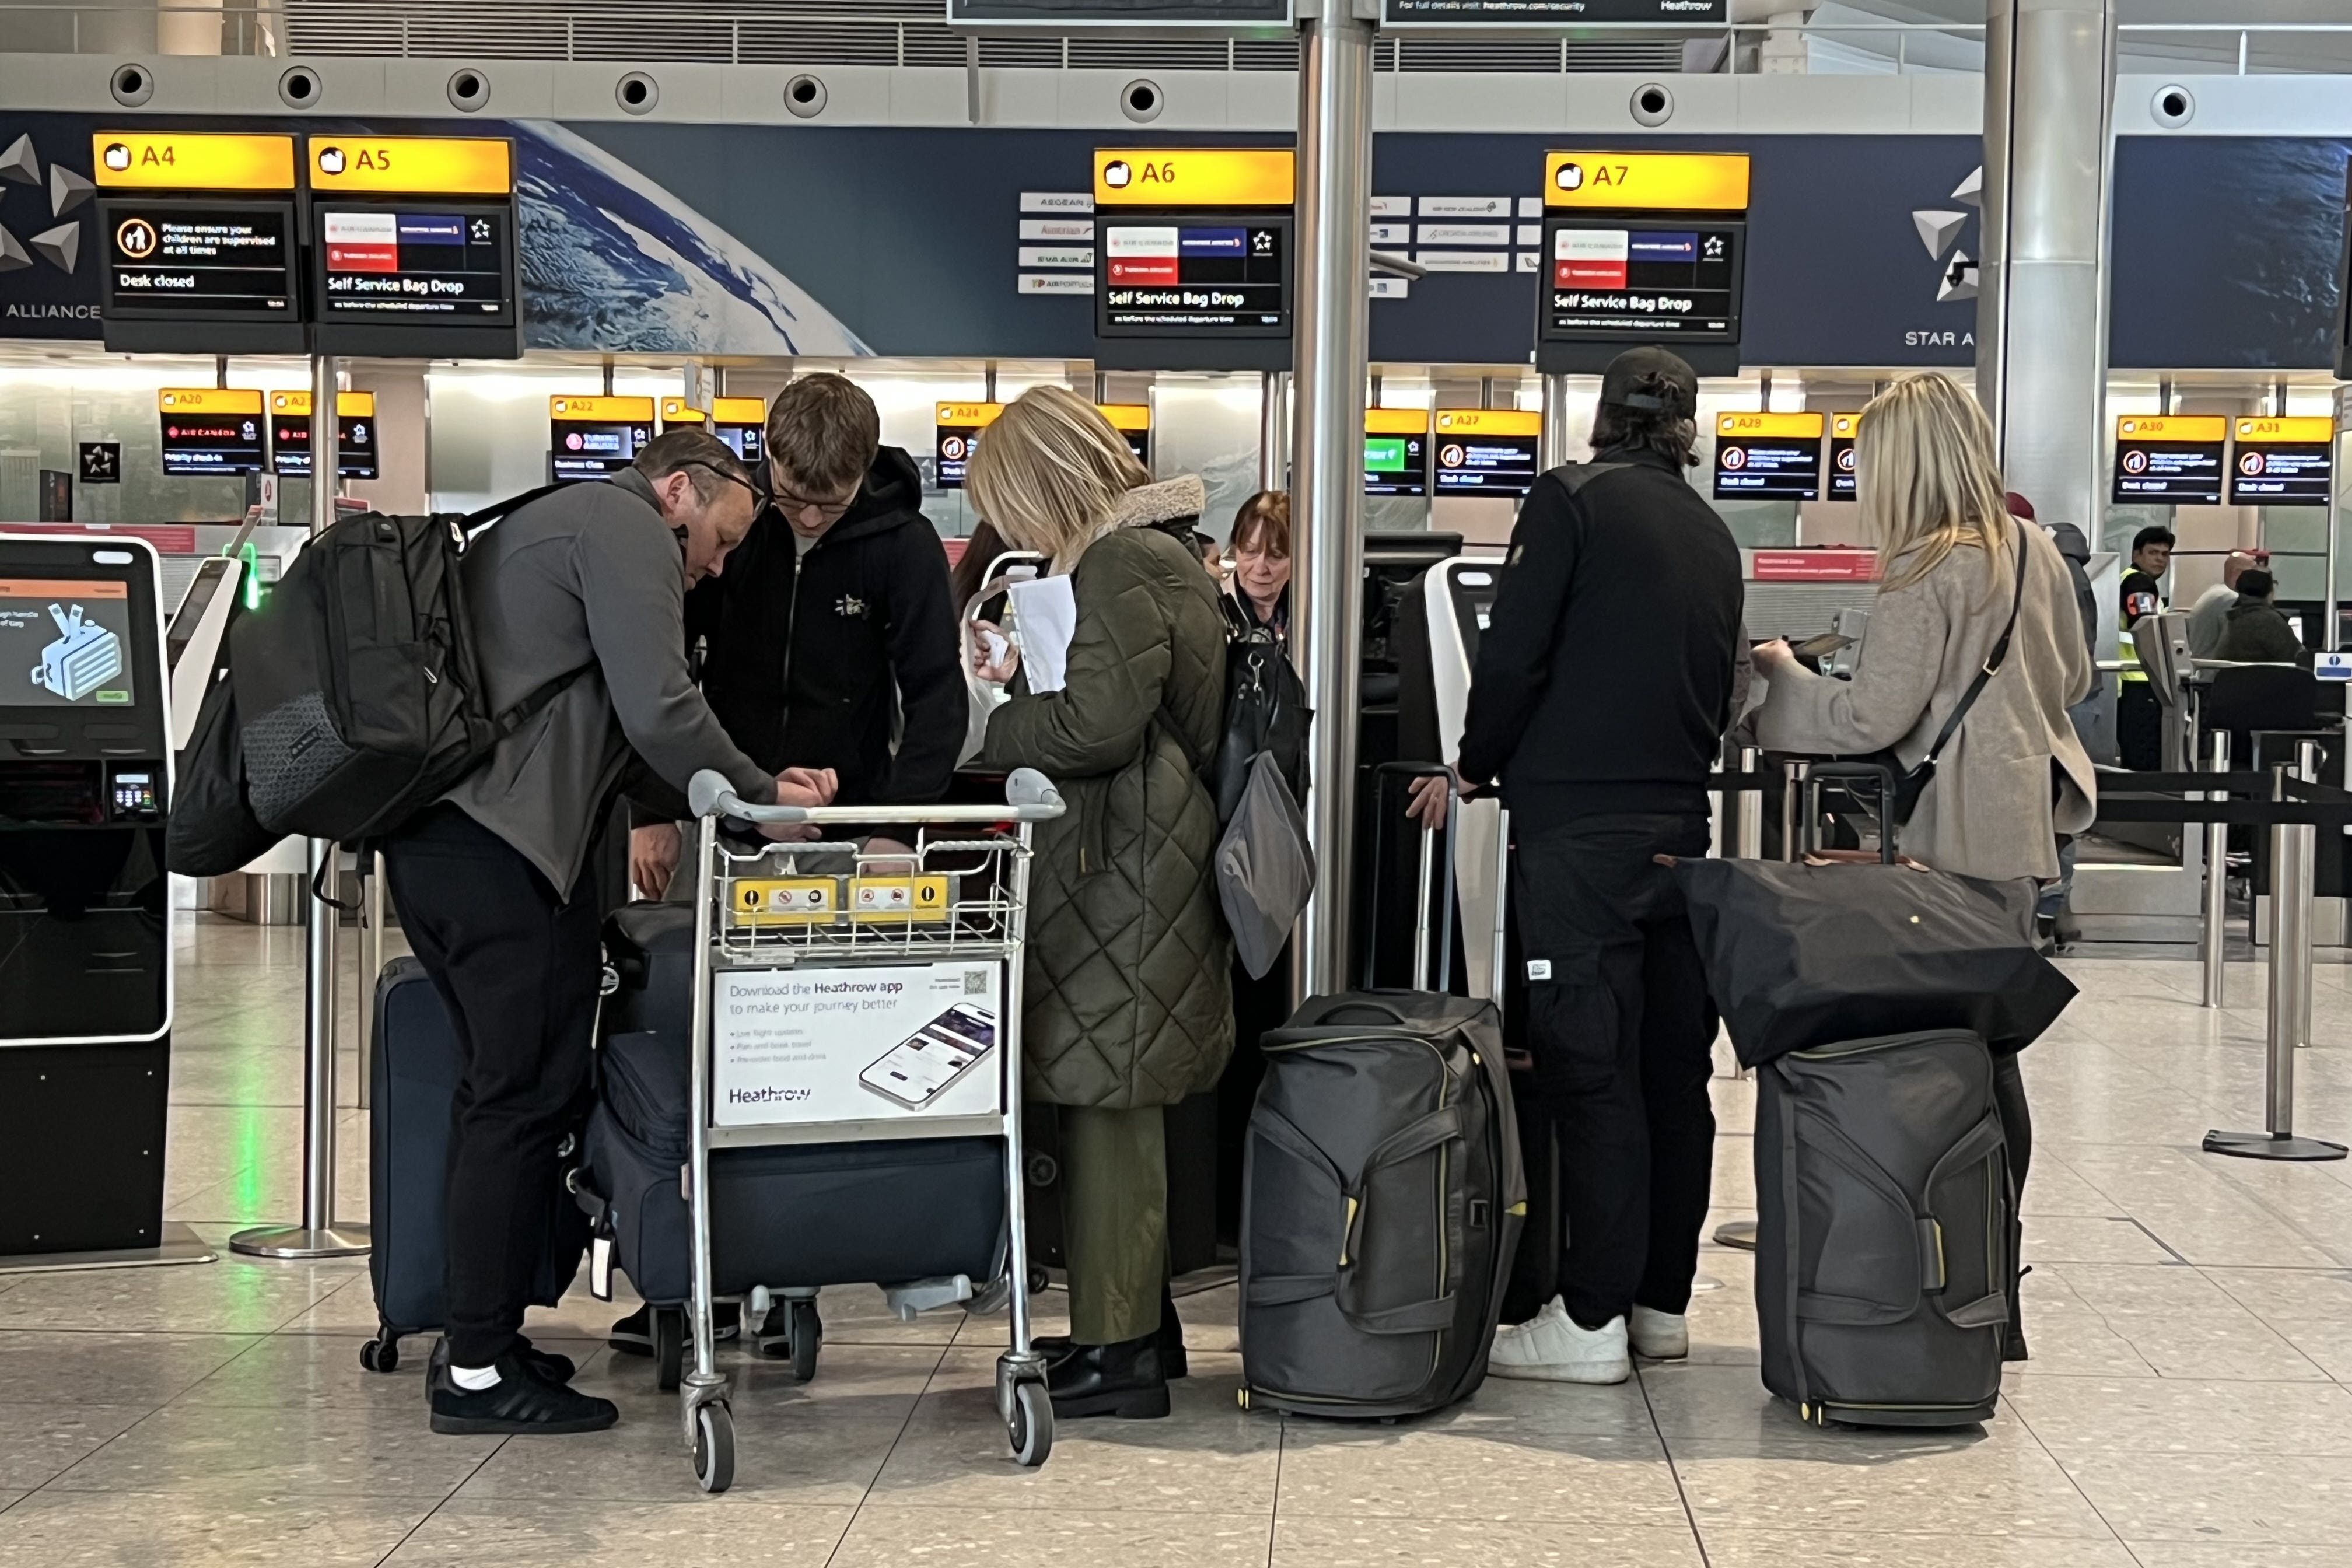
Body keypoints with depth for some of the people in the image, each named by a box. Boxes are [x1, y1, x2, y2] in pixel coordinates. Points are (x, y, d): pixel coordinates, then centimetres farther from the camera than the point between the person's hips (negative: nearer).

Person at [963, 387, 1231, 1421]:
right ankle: (1138, 1319, 24)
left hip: (1124, 874, -11)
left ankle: (1119, 1352, -1)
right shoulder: (1159, 550, 18)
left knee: (1106, 1101, -6)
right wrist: (1028, 676, 17)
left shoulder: (1121, 563, -14)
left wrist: (999, 729, -8)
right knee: (1117, 1100, 15)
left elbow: (1101, 723, -22)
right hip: (1134, 863, 11)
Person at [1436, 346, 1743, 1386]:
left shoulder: (1573, 499, -5)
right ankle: (1663, 1300, 16)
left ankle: (1592, 1318, -5)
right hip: (1681, 828, 7)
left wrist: (1475, 767, 4)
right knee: (1673, 1067, 9)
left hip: (1581, 829, -7)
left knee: (1588, 1069, -6)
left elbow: (1511, 655, -10)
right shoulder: (1712, 534, 15)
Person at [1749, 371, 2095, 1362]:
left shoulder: (1926, 570, -14)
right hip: (2021, 824, 8)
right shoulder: (2034, 551, 10)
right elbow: (2071, 679, 22)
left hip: (1953, 837, -8)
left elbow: (1872, 718, -16)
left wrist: (1783, 675, -2)